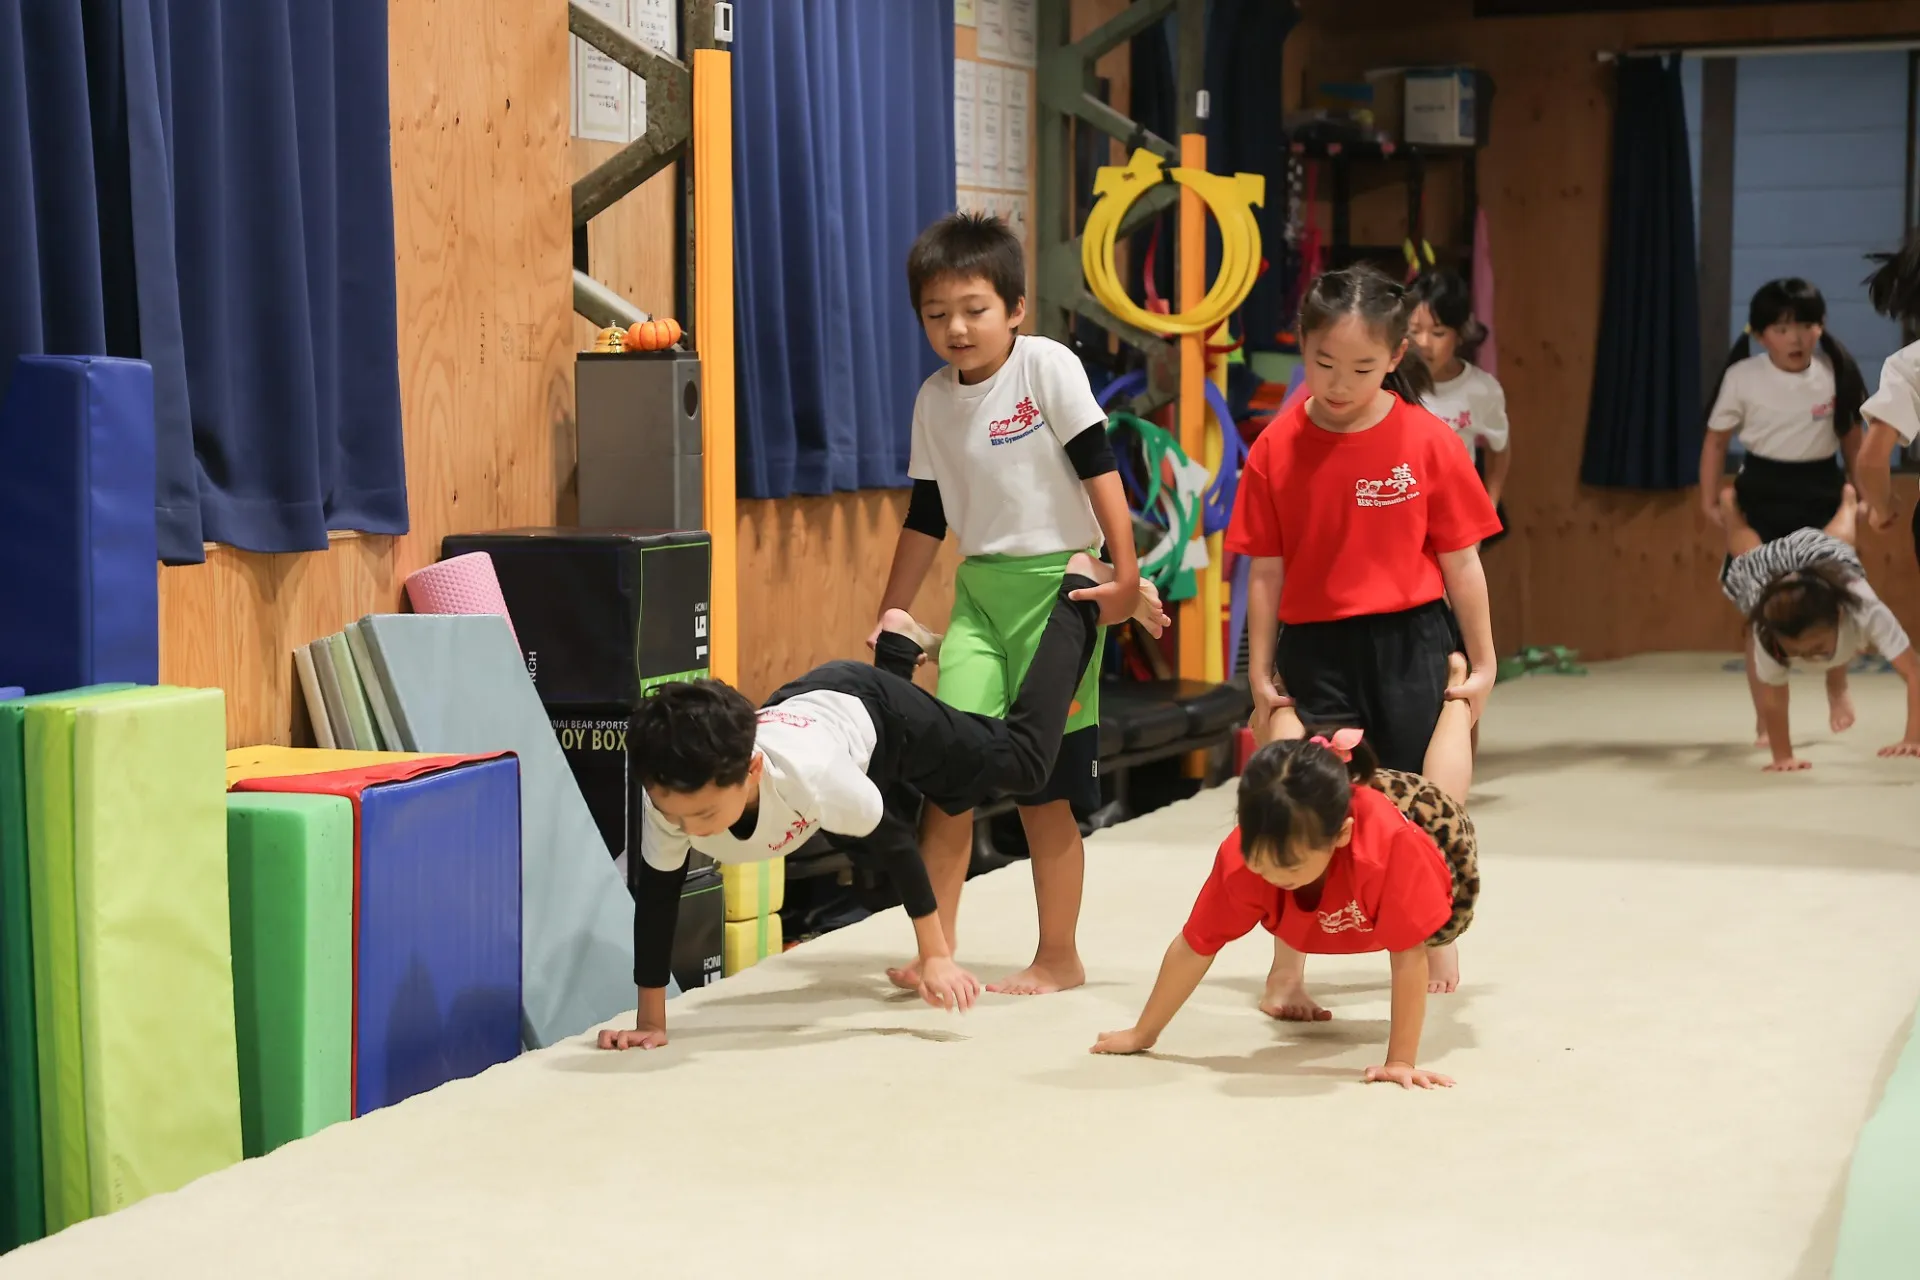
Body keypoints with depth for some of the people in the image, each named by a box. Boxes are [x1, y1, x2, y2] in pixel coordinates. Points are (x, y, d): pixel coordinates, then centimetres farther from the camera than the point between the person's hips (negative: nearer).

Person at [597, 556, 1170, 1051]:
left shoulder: (809, 772, -49)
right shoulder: (670, 792, -40)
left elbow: (896, 843, -32)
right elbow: (655, 893, -26)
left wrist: (936, 956, -24)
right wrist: (649, 1021, -25)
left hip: (880, 714, -5)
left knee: (1024, 759, 14)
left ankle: (1082, 584, 31)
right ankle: (900, 642, 54)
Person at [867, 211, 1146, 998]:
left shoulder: (1048, 367, -8)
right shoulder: (934, 399, 8)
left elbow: (1098, 468, -10)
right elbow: (925, 518, 15)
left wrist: (1124, 574, -15)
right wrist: (890, 617, 16)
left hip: (1056, 582, -4)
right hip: (979, 588, 5)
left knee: (1044, 788, 0)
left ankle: (1059, 957, 13)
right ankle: (936, 946, -1)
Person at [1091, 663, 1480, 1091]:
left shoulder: (1392, 846, -55)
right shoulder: (1243, 857, -43)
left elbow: (1408, 958, -47)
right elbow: (1195, 946, -32)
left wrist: (1401, 1061, -46)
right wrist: (1142, 1034, -27)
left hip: (1428, 827, -1)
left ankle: (1458, 694, 62)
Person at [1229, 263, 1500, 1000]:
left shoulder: (1428, 442, -7)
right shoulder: (1277, 447, -4)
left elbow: (1460, 560, -1)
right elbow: (1265, 571, 0)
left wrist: (1481, 662, 3)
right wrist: (1261, 674, 2)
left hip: (1410, 642, 0)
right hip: (1313, 646, 1)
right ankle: (1288, 968, 13)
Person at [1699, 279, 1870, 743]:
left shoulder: (1834, 372, -3)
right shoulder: (1743, 377, -8)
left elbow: (1851, 433, 9)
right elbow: (1717, 440, 0)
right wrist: (1709, 499, -3)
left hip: (1821, 490, 1)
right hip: (1764, 494, -1)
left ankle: (1837, 690, 34)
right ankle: (1764, 719, 11)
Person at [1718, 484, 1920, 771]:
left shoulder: (1865, 610, -52)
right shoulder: (1769, 631, -50)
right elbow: (1772, 696, -40)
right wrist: (1782, 756, -44)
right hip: (1762, 570, -1)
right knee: (1748, 554, 37)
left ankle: (1849, 504, 71)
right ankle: (1729, 504, 67)